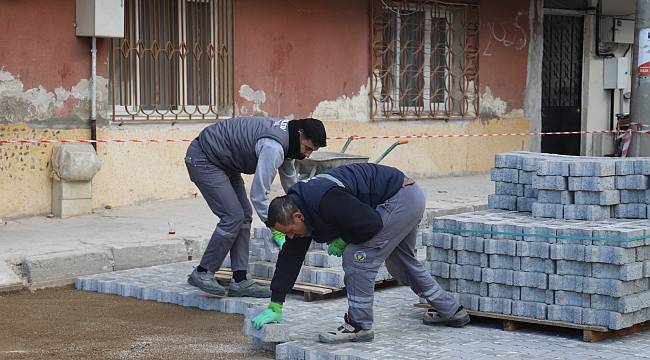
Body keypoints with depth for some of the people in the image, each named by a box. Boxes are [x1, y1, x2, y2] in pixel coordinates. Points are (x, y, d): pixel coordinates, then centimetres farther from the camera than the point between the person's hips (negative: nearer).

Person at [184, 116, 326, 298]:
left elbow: (290, 182, 17)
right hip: (202, 158, -10)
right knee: (233, 217, -14)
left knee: (244, 216, 3)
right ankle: (202, 273, -4)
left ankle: (240, 280, 2)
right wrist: (277, 231, -26)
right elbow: (258, 194, -31)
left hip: (224, 163, 10)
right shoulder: (273, 147, -30)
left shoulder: (286, 141, 2)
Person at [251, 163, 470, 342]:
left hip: (400, 200, -11)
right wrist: (275, 306, 2)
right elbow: (290, 257, 3)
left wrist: (343, 240, -10)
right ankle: (451, 311, 39)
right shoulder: (301, 205, 0)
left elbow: (371, 223, -28)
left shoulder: (326, 202, -31)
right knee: (402, 262, 25)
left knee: (357, 257, -12)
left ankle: (359, 326, -2)